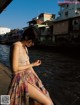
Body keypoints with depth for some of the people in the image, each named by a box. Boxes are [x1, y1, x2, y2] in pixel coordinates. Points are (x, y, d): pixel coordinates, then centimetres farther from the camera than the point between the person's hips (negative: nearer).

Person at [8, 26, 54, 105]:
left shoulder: (25, 48, 12)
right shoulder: (16, 46, -17)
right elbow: (15, 69, -22)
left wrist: (38, 80, 12)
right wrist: (33, 64, -9)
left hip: (28, 78, 9)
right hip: (21, 80, -9)